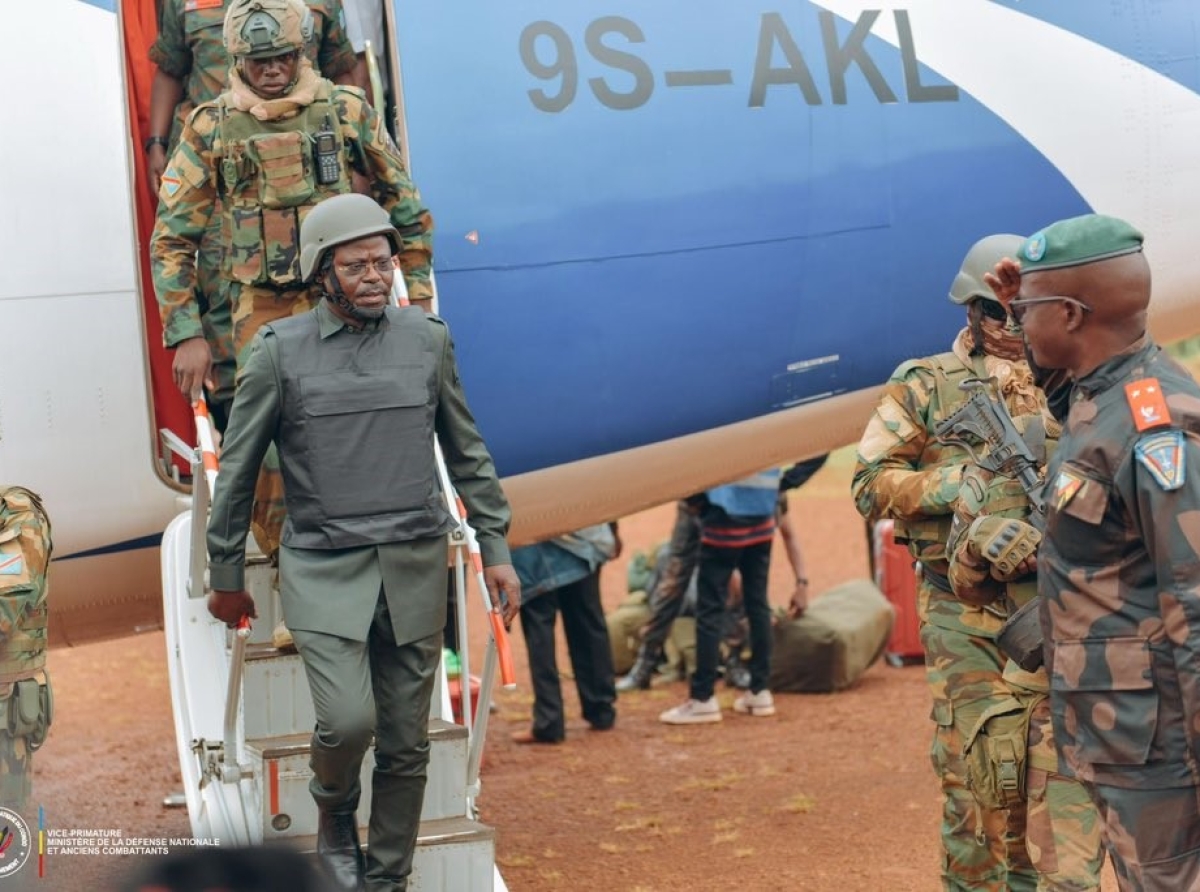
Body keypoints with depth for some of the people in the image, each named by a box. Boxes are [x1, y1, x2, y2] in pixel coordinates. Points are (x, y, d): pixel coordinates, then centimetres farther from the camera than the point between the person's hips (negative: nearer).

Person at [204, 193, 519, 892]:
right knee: (348, 719, -18)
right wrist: (226, 575, 9)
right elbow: (238, 472, 5)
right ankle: (334, 818, 15)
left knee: (406, 743, 6)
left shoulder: (428, 339, 5)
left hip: (415, 565, 3)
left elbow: (467, 453, 13)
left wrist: (496, 549, 9)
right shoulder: (279, 352, -3)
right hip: (323, 569, -3)